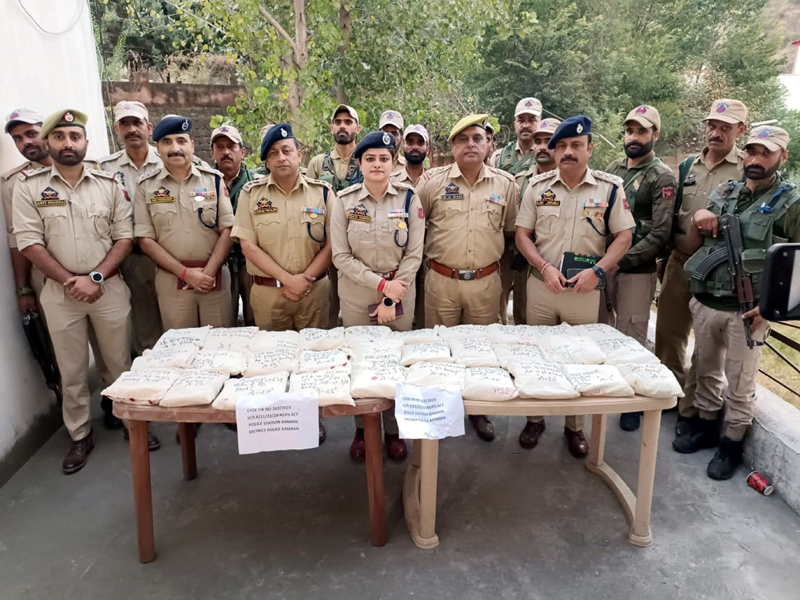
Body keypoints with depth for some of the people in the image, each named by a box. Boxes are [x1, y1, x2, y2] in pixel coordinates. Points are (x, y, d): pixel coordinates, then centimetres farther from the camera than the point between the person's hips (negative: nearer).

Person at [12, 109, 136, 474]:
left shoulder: (109, 184, 1)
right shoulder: (29, 186, -1)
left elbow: (124, 237, -2)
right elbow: (28, 243, -6)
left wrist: (95, 278, -13)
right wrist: (70, 281, -13)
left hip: (109, 288, 0)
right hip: (59, 292, 0)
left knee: (121, 362, 10)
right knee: (71, 371, 11)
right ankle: (80, 437, 25)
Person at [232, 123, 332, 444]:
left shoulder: (322, 192, 1)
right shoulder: (251, 193, 1)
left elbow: (332, 243, -1)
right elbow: (248, 245, -5)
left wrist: (306, 278, -13)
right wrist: (287, 279, -13)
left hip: (314, 288, 0)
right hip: (267, 290, 0)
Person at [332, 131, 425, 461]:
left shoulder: (408, 198, -5)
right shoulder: (344, 201, -5)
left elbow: (414, 253, -6)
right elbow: (340, 256, -7)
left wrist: (391, 298, -12)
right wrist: (381, 284, -16)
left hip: (400, 294, 0)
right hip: (357, 295, 0)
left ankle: (393, 431, 27)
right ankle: (362, 429, 29)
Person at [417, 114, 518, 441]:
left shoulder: (505, 183, 3)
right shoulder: (432, 180, -2)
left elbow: (510, 228, 13)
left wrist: (491, 248, 6)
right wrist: (431, 252, 3)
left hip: (486, 281, 2)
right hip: (442, 280, -1)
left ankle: (479, 409, 30)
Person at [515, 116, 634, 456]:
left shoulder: (610, 188, -2)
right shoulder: (538, 186, 2)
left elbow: (623, 237, -1)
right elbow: (522, 235, 2)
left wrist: (597, 271, -15)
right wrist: (545, 268, -13)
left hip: (586, 289, -1)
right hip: (541, 286, 1)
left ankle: (575, 427, 27)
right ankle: (535, 419, 28)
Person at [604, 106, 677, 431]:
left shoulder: (663, 177, -8)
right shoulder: (613, 168, 9)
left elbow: (659, 234, -14)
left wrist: (621, 260, -19)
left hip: (636, 270, -5)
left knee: (631, 337, 3)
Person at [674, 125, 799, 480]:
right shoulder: (724, 193, 7)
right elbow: (691, 247, 11)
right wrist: (697, 220, -8)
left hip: (747, 311, -4)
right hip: (704, 303, 4)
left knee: (739, 384, 8)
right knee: (706, 371, 18)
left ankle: (732, 444, 24)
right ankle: (705, 426, 36)